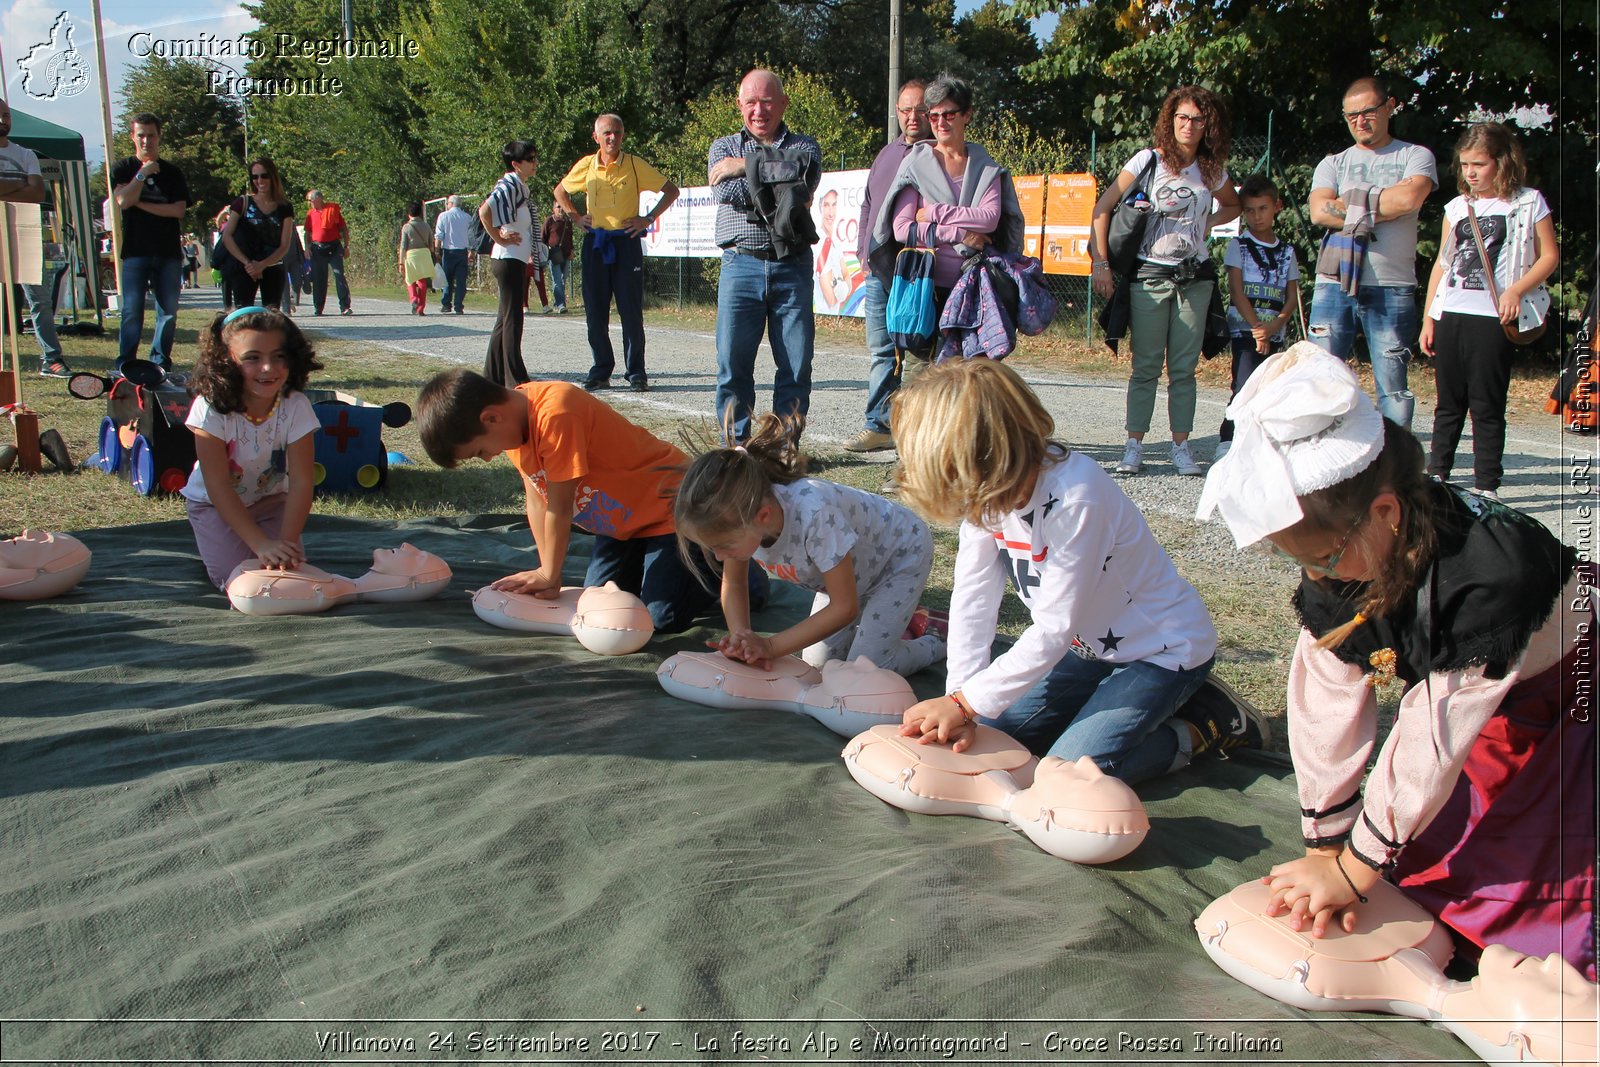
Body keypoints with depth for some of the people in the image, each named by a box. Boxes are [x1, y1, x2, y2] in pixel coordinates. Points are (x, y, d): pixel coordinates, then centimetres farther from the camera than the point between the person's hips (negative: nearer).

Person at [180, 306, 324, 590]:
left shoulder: (296, 407, -24)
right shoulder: (211, 407, -28)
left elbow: (301, 481, -23)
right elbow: (218, 486, -28)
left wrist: (286, 542, -33)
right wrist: (261, 543, -35)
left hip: (271, 500, 2)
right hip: (214, 503, -1)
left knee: (289, 569, -16)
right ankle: (218, 544, 15)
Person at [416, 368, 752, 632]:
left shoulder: (555, 416, -34)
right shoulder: (513, 413, -5)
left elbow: (559, 508, -25)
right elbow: (537, 502, -3)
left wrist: (549, 575, -11)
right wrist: (546, 575, -6)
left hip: (667, 504, -9)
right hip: (620, 517, 9)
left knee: (664, 618, -14)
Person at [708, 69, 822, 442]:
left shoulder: (804, 147, 12)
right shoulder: (724, 148, 14)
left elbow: (801, 176, -13)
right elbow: (724, 192, -7)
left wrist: (747, 166, -8)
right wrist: (779, 180, -5)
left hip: (792, 268, 0)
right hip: (740, 266, 0)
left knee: (796, 365, 0)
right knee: (733, 364, 0)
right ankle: (736, 445, 10)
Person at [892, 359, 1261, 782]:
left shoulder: (1075, 500, -33)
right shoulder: (989, 490, -12)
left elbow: (1055, 630, -29)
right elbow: (972, 598, -14)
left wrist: (964, 702, -26)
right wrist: (958, 705, -23)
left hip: (1162, 649, -7)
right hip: (1092, 645, 7)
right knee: (991, 729, 1)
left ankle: (1210, 730, 3)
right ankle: (1121, 699, 17)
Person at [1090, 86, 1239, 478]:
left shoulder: (1212, 170, 9)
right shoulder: (1149, 160, -2)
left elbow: (1232, 206, 28)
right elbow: (1102, 209, -4)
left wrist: (1208, 224, 7)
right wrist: (1101, 263, -10)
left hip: (1195, 277, 3)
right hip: (1150, 275, -3)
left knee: (1184, 367, 3)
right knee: (1145, 366, -2)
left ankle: (1181, 447, 8)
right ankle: (1134, 446, 3)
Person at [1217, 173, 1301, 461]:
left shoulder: (1286, 250, 12)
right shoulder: (1238, 245, 2)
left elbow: (1293, 296, 8)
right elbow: (1236, 291, -6)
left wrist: (1274, 325, -10)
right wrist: (1257, 327, -14)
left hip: (1275, 332, 4)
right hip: (1244, 328, -4)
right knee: (1245, 387, -15)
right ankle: (1226, 445, -14)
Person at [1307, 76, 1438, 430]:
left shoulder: (1415, 156, 11)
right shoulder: (1333, 163, 17)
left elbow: (1410, 198, -11)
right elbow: (1319, 212, -2)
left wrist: (1353, 202, -3)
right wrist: (1374, 211, -5)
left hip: (1392, 287, -2)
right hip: (1334, 283, 2)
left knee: (1393, 386, -1)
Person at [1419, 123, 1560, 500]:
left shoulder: (1529, 203, 3)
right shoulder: (1457, 207, 14)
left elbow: (1550, 256, 2)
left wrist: (1517, 289, -15)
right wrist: (1428, 318, 11)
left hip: (1493, 318, -4)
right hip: (1449, 316, 4)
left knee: (1487, 407, -2)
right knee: (1449, 402, 11)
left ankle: (1487, 486, 4)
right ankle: (1436, 472, 21)